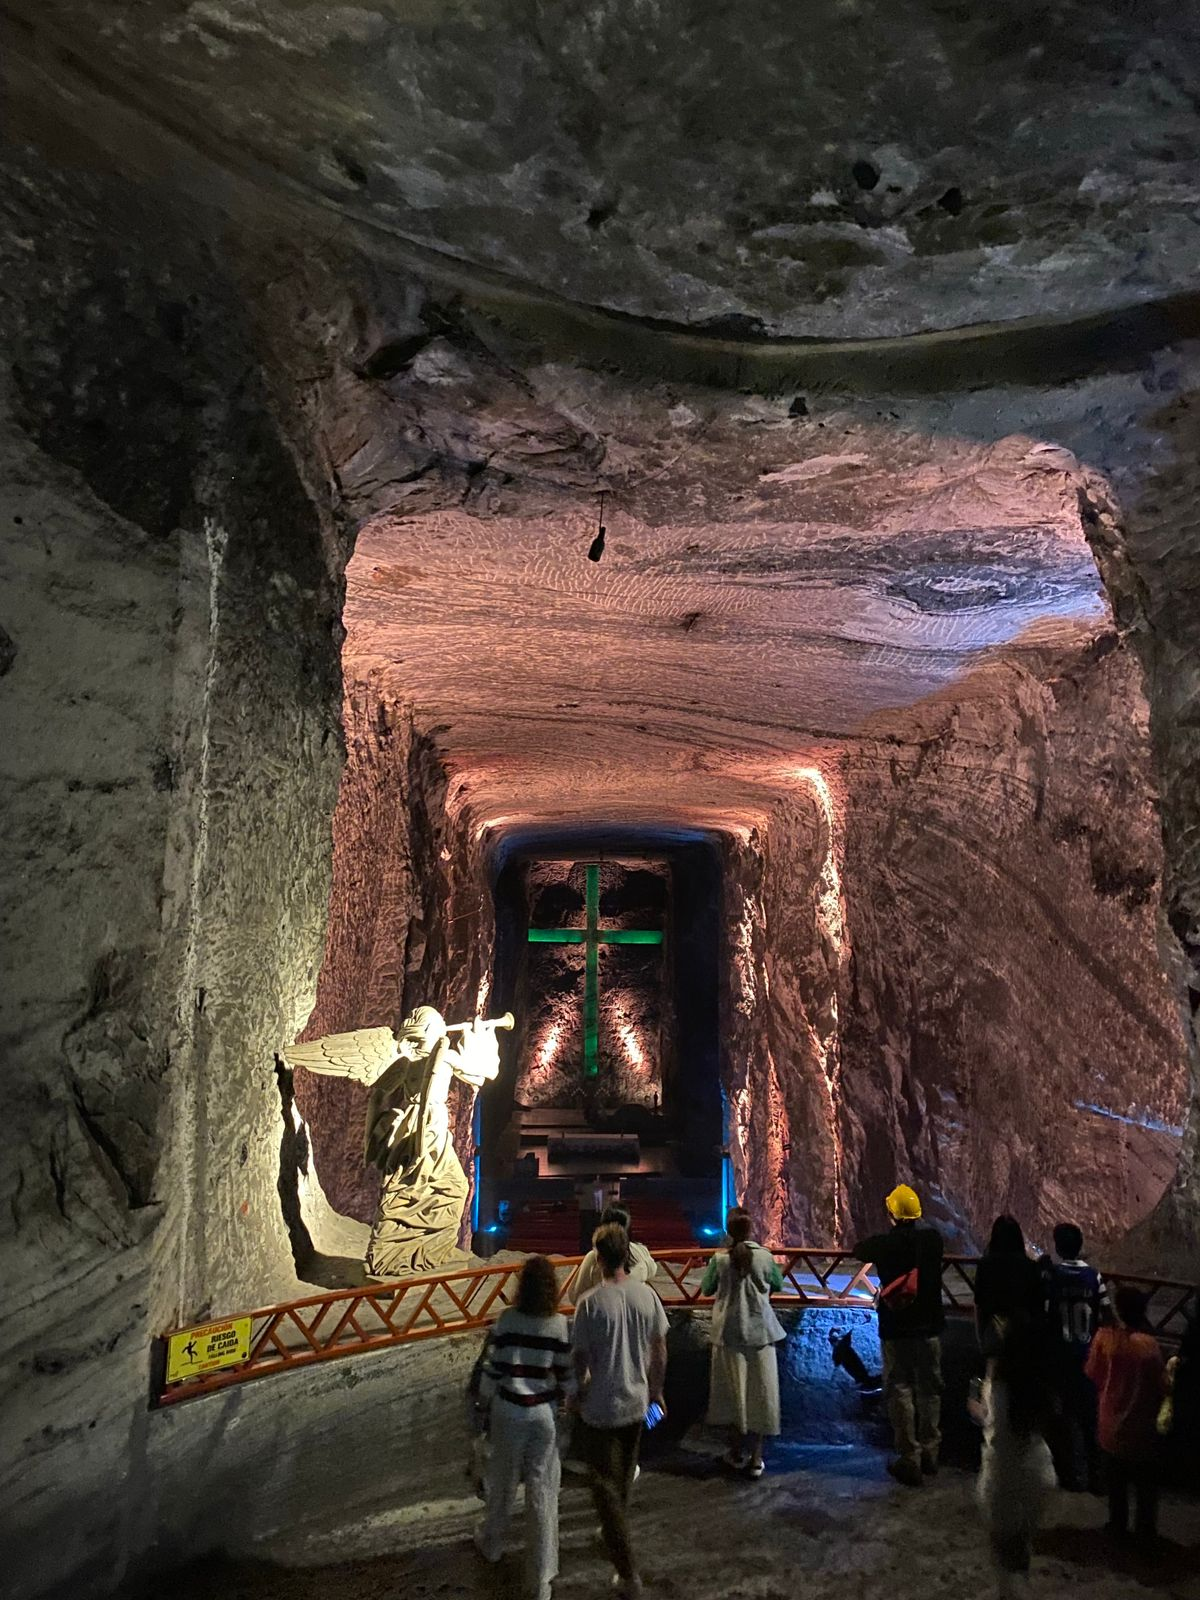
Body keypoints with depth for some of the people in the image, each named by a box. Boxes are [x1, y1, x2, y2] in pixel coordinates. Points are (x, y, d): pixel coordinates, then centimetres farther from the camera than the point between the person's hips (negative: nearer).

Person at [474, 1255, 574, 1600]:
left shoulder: (507, 1319, -12)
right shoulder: (561, 1324, -12)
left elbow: (491, 1369, -7)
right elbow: (567, 1376, -5)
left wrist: (484, 1404, 10)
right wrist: (568, 1403, 13)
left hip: (508, 1410, 1)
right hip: (543, 1413, -1)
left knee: (503, 1481, 22)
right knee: (542, 1491, 9)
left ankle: (491, 1544, 45)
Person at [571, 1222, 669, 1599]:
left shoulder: (590, 1303, -21)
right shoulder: (647, 1295, -9)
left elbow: (581, 1359, -13)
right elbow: (660, 1350, 1)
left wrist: (576, 1394, 6)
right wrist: (657, 1392, 16)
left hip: (600, 1407, -5)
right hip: (636, 1402, 5)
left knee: (606, 1485, 7)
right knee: (624, 1476, 26)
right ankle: (614, 1529, 46)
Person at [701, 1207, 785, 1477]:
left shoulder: (720, 1259, -12)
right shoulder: (764, 1256, -11)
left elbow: (706, 1288, 1)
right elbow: (778, 1284, 5)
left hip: (729, 1334, 0)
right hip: (760, 1332, 0)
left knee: (732, 1392, 15)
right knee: (759, 1393, 11)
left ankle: (737, 1453, 26)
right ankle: (756, 1457, 17)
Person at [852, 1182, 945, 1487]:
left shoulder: (885, 1243, -13)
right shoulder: (933, 1238, -5)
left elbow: (857, 1251, 6)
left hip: (896, 1328, -4)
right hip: (930, 1326, 4)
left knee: (900, 1391, 5)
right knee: (930, 1389, 17)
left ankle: (909, 1460, 5)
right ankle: (930, 1453, 27)